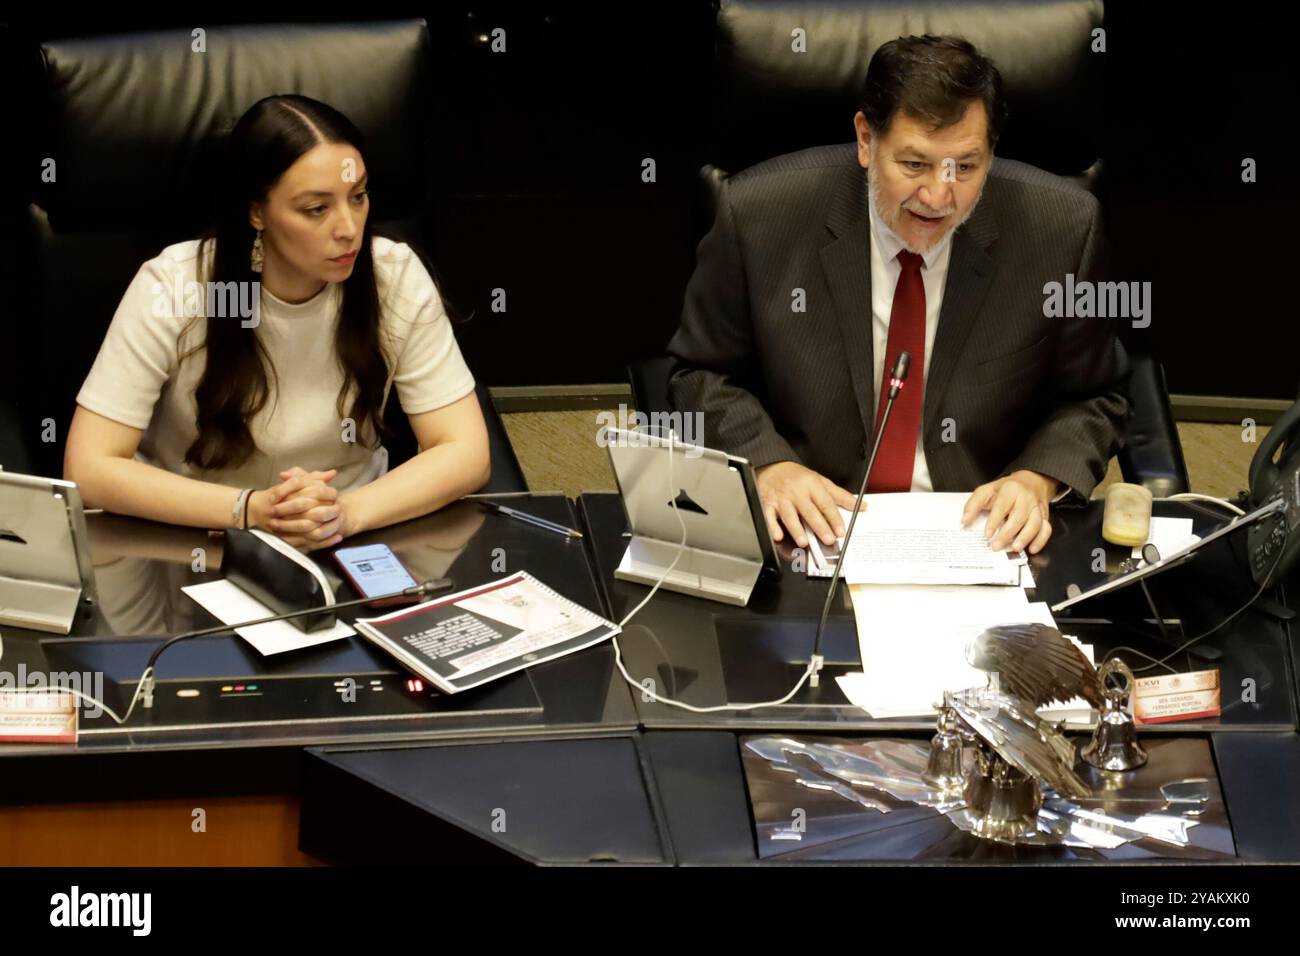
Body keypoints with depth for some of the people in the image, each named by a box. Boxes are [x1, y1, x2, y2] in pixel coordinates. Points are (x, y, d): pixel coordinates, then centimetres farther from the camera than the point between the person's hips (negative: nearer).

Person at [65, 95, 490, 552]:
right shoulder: (172, 287, -16)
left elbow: (466, 452, -11)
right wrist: (252, 510, -29)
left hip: (349, 544, 1)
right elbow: (88, 470, -18)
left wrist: (347, 513, -28)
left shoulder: (395, 277, -11)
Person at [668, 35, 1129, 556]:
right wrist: (768, 466, -13)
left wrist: (1037, 480, -13)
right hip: (813, 529, -1)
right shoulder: (759, 214, -9)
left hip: (981, 530, 2)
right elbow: (703, 375, 4)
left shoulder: (1063, 226, -8)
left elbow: (1091, 399, 5)